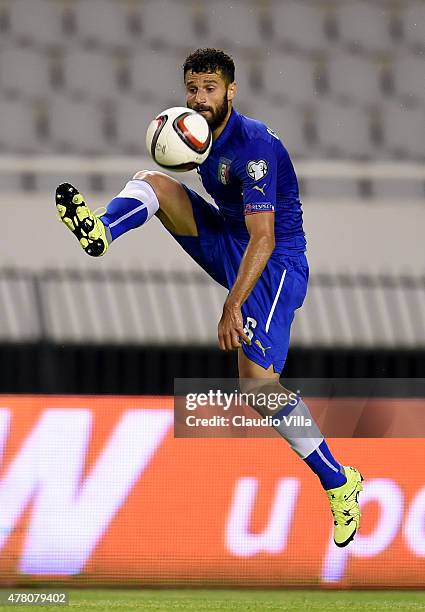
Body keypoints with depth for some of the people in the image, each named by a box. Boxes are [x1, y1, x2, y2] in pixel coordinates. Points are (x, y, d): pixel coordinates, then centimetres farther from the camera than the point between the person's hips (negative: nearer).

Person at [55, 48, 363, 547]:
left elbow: (263, 238, -29)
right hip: (226, 242, 9)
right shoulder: (199, 134, 4)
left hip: (276, 263, -9)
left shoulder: (253, 145, -24)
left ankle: (338, 482, -8)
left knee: (258, 382, -19)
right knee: (154, 181, -5)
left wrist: (233, 307, -35)